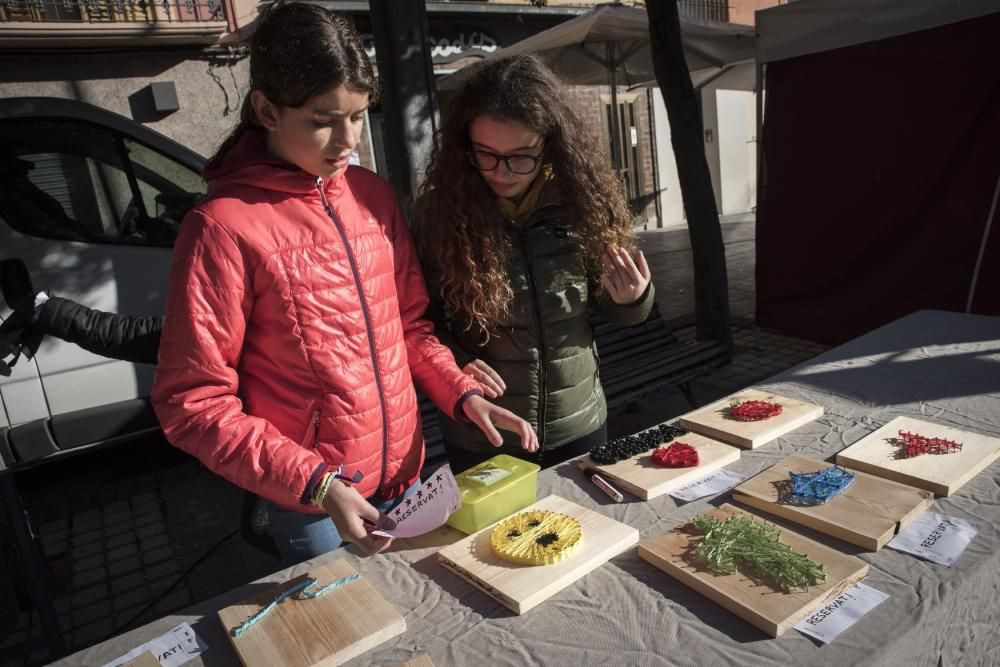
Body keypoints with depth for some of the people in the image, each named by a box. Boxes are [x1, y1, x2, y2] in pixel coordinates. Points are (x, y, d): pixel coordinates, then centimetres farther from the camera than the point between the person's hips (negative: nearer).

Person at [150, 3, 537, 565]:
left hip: (406, 473, 5)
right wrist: (316, 484, -22)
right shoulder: (225, 227, -17)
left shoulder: (373, 194, 0)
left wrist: (463, 394, -6)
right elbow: (193, 402, -14)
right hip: (311, 506, -5)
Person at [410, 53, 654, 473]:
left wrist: (632, 299, -18)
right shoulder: (439, 209, -13)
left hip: (579, 426, 2)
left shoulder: (581, 200, -9)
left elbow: (609, 308, 3)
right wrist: (452, 363, -21)